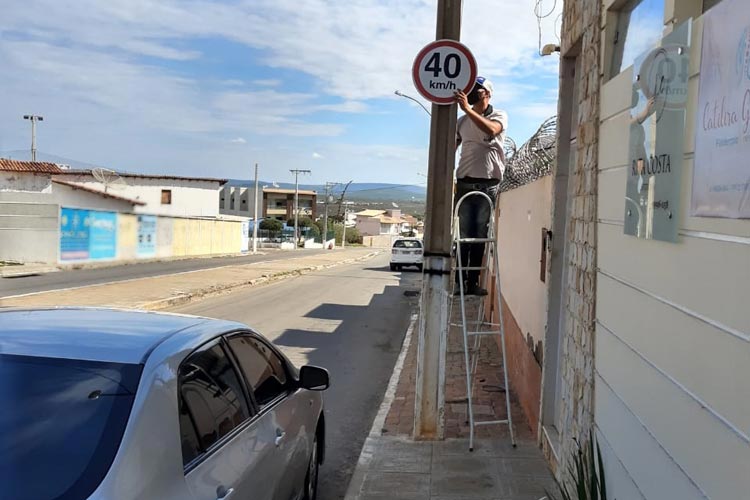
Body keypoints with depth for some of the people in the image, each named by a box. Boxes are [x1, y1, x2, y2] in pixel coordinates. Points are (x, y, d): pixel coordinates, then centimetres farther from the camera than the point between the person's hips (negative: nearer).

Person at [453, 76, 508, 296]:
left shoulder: (499, 116, 3)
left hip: (488, 184, -2)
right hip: (464, 182, 2)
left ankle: (473, 281, 5)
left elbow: (491, 130, -22)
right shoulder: (462, 121, 12)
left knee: (480, 234, 2)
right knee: (465, 233, 0)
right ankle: (460, 278, 1)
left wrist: (467, 109, -31)